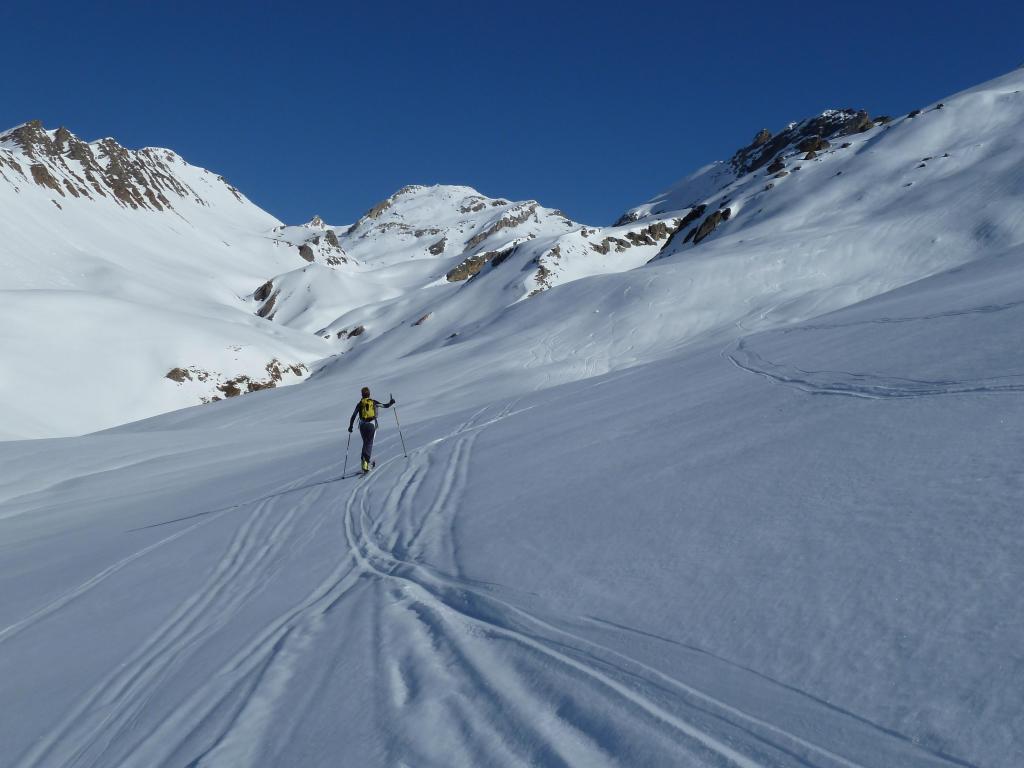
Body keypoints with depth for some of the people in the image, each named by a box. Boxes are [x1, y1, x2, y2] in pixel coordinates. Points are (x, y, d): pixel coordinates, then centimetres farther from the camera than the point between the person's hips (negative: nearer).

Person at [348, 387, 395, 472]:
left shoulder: (360, 404, 8)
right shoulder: (374, 402, 8)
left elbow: (353, 416, 4)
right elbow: (386, 406, 15)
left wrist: (350, 426, 14)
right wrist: (391, 403, 36)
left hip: (362, 425, 1)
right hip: (372, 424, -1)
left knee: (365, 443, 20)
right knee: (369, 443, -4)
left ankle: (370, 460, 22)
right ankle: (366, 461, -22)